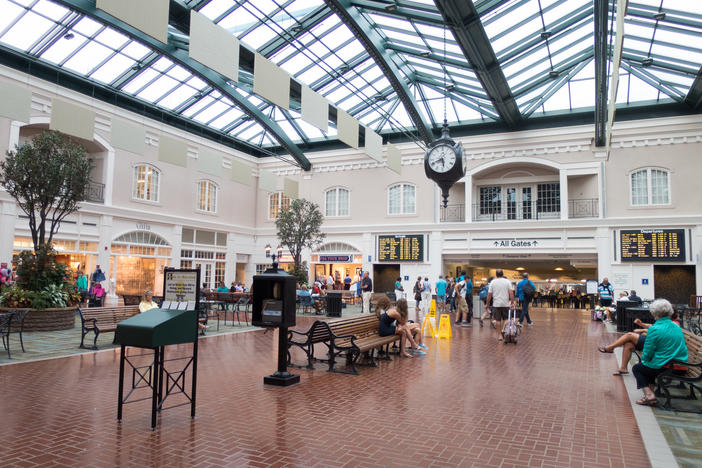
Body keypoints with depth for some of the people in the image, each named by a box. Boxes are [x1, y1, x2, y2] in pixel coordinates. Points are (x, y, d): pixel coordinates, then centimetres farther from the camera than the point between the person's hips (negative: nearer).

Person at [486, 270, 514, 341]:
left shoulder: (493, 282, 1)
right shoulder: (507, 281, 0)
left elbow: (489, 294, 0)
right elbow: (511, 293, -8)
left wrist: (487, 304, 8)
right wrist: (512, 302, -3)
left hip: (496, 304, 0)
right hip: (506, 304, 0)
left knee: (498, 320, 5)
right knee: (506, 319, 13)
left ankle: (499, 335, 6)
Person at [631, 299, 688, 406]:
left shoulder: (654, 329, -17)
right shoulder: (677, 327, 6)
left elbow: (647, 355, -14)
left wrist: (643, 357, 10)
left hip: (663, 367, -8)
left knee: (636, 368, 17)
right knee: (650, 366, 31)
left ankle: (648, 395, 0)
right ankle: (651, 392, 22)